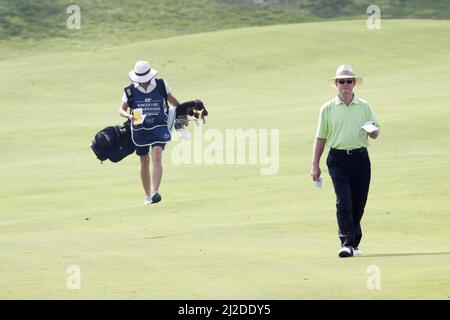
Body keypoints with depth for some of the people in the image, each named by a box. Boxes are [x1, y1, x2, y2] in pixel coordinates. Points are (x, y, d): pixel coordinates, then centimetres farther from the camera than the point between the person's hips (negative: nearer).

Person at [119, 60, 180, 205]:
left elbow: (172, 100, 14)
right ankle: (147, 195, 23)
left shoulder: (161, 85, -3)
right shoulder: (130, 91, -3)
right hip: (140, 129, 2)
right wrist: (129, 116, -22)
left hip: (159, 128, -1)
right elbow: (121, 110, -1)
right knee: (144, 162, 9)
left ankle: (155, 192, -27)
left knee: (157, 158, -19)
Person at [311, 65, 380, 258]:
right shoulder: (328, 108, 9)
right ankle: (347, 244, -20)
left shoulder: (364, 106, 11)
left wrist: (371, 130, -14)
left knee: (358, 202, 5)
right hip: (338, 159, -2)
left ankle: (353, 243, 19)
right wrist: (315, 165, 5)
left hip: (360, 158, 2)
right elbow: (321, 137, 10)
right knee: (344, 201, -14)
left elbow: (376, 133, 11)